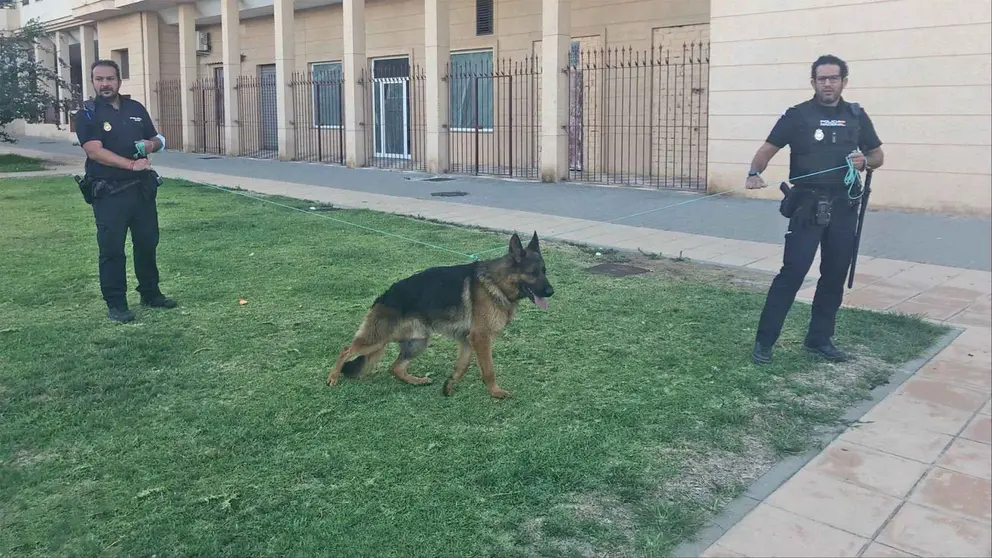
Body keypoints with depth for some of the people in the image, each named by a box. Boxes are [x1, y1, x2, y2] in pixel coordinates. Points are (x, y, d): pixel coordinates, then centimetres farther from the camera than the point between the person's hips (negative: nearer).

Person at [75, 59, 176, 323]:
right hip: (108, 193, -5)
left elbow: (156, 139, 18)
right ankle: (115, 304, 8)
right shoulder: (87, 114, -6)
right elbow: (95, 151, -18)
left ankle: (150, 293, 27)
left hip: (142, 188, 5)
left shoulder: (136, 108, 9)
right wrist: (132, 164, -26)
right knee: (112, 249, 0)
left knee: (147, 243, 12)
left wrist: (150, 145, -6)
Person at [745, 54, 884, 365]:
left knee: (835, 276, 9)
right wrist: (754, 173, -26)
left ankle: (819, 339, 22)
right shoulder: (797, 115, -2)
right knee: (792, 272, -10)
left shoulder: (856, 116, 8)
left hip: (844, 208, 4)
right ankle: (764, 340, -4)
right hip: (808, 207, -4)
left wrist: (865, 161, -8)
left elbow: (878, 155, 16)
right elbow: (768, 149, -5)